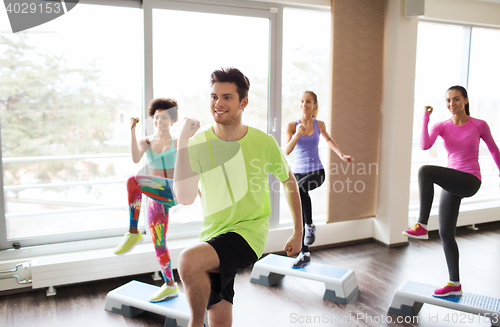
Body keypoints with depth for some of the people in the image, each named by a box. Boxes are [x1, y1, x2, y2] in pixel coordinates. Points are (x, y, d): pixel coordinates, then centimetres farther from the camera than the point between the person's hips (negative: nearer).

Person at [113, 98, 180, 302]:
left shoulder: (178, 144, 6)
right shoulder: (145, 142, 13)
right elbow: (136, 158, -10)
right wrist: (132, 130, -15)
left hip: (173, 191, -5)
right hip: (155, 199, 5)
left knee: (133, 182, -30)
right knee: (158, 243, 8)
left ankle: (133, 232, -22)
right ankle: (170, 286, 23)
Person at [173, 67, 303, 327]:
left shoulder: (264, 143, -8)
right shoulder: (199, 143, -8)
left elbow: (289, 183, 9)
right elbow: (185, 198, -20)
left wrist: (298, 232, 11)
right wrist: (183, 144, -25)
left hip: (248, 233, -3)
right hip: (214, 237, 3)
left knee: (189, 260, -29)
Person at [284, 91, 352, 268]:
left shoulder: (319, 125, 2)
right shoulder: (291, 125, -2)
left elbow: (328, 139, 23)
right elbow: (287, 151, -12)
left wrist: (342, 156, 17)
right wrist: (298, 134, -25)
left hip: (316, 172, -2)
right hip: (298, 172, 2)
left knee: (299, 188, -37)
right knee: (299, 216, 4)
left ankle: (310, 225, -16)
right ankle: (305, 254, 19)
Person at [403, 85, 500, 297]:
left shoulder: (479, 125, -2)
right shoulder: (442, 127, 3)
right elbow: (424, 146, -16)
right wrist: (425, 119, -18)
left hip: (470, 182, -5)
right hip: (451, 184, 5)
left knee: (425, 171, -31)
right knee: (446, 234, 7)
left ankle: (421, 226, -29)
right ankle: (454, 283, 22)